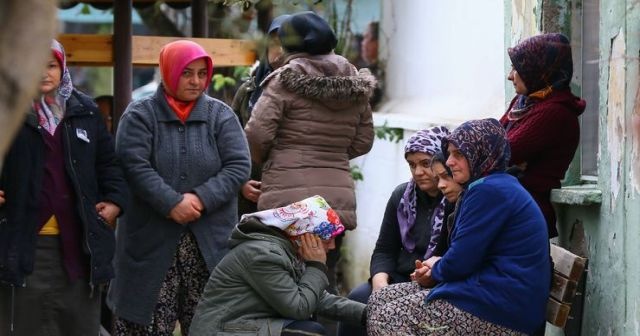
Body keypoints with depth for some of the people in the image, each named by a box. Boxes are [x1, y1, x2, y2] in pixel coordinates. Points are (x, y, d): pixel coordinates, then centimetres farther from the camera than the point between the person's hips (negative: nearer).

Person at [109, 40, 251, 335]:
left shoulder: (221, 115, 8)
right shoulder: (140, 115, 2)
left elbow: (238, 166, -2)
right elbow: (134, 166, -10)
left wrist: (201, 198, -15)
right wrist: (171, 204, -20)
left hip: (210, 241, 2)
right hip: (151, 239, -2)